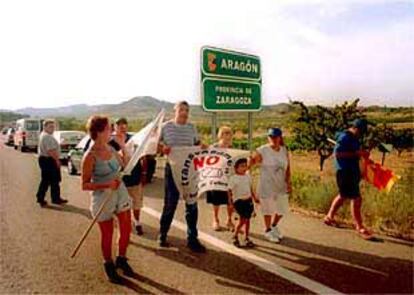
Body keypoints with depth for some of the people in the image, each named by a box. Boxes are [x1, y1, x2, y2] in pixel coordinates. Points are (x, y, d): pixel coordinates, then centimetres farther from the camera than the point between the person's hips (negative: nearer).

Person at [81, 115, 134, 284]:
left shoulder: (110, 148, 2)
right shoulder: (90, 156, -18)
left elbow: (124, 164, 14)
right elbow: (85, 185, -15)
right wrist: (107, 184, -26)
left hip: (120, 193, 6)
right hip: (102, 198, -6)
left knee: (126, 229, 12)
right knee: (107, 234, 10)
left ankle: (121, 260, 36)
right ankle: (109, 266, 33)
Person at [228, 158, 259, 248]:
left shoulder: (248, 176, 9)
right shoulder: (233, 178, -9)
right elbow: (230, 190, -9)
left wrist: (254, 198, 20)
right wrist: (230, 199, -20)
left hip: (248, 200, 6)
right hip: (238, 201, -6)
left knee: (247, 219, 10)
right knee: (243, 220, -9)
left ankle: (246, 238, 24)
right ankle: (235, 237, 11)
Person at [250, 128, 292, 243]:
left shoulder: (284, 150, 2)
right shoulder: (262, 151, -14)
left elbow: (287, 168, 7)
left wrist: (288, 182, -1)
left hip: (281, 185, 5)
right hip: (266, 185, -5)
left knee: (283, 209, 14)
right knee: (268, 208, 9)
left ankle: (274, 226, 44)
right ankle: (268, 230, 34)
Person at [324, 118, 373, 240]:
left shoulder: (353, 138, 12)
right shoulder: (344, 137, -17)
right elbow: (337, 153, -25)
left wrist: (362, 153, 3)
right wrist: (356, 153, -26)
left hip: (352, 170, 10)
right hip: (345, 171, -10)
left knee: (343, 196, 19)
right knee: (356, 199, -5)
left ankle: (329, 217, 33)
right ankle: (360, 228, 6)